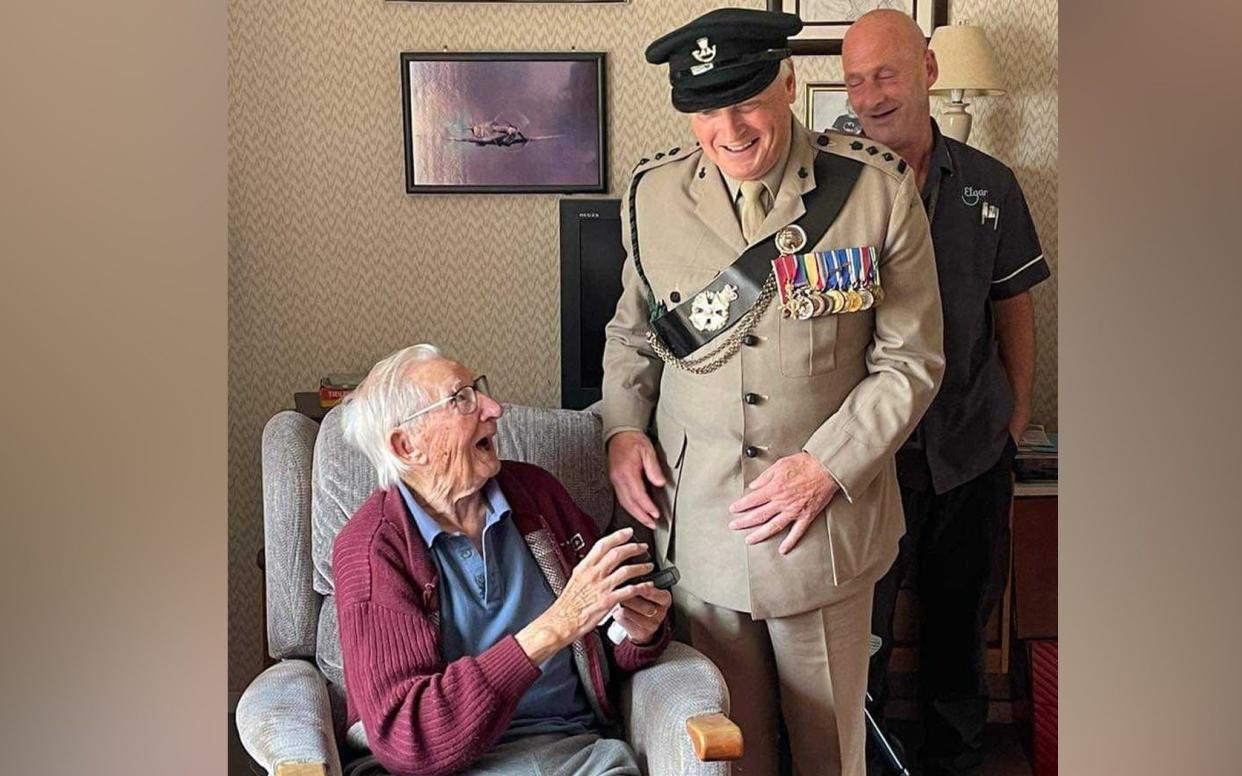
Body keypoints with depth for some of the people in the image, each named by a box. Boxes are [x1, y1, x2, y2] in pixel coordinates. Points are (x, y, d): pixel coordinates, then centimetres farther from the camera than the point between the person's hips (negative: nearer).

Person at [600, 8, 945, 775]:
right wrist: (623, 426, -2)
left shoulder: (878, 190, -9)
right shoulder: (654, 196, -1)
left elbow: (911, 360, -4)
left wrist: (828, 467, -14)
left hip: (825, 522, -2)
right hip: (699, 520, 2)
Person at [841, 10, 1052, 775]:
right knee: (861, 624, 9)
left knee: (962, 613, 17)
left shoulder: (990, 185, 3)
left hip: (973, 449, 3)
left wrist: (1018, 412, 8)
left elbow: (1013, 305, 10)